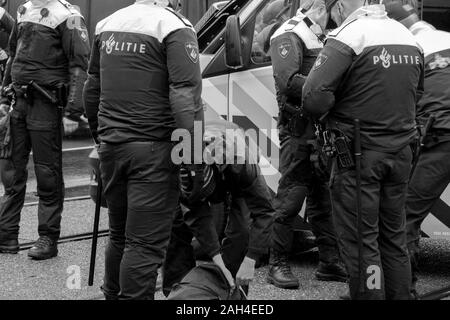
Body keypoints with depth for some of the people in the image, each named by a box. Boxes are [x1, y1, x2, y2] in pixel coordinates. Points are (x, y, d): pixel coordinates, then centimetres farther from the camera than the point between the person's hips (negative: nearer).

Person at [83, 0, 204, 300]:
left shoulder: (106, 26, 12)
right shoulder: (175, 28, -11)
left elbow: (92, 87, 21)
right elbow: (186, 97, -18)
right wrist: (195, 158, -17)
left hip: (111, 147, 7)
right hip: (152, 150, -7)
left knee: (119, 235, 20)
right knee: (146, 243, -3)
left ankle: (113, 294, 29)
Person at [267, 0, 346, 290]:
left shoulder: (323, 40, 21)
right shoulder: (289, 37, -7)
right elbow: (288, 82, -21)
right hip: (299, 132, -9)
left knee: (323, 199, 13)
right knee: (291, 198, -5)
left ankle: (330, 263, 21)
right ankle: (279, 266, 3)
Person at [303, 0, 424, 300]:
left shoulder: (347, 37, -14)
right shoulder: (408, 37, 9)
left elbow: (314, 98, -20)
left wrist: (337, 107, -1)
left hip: (360, 154, -7)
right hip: (401, 152, 7)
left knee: (361, 241, 1)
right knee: (394, 237, 17)